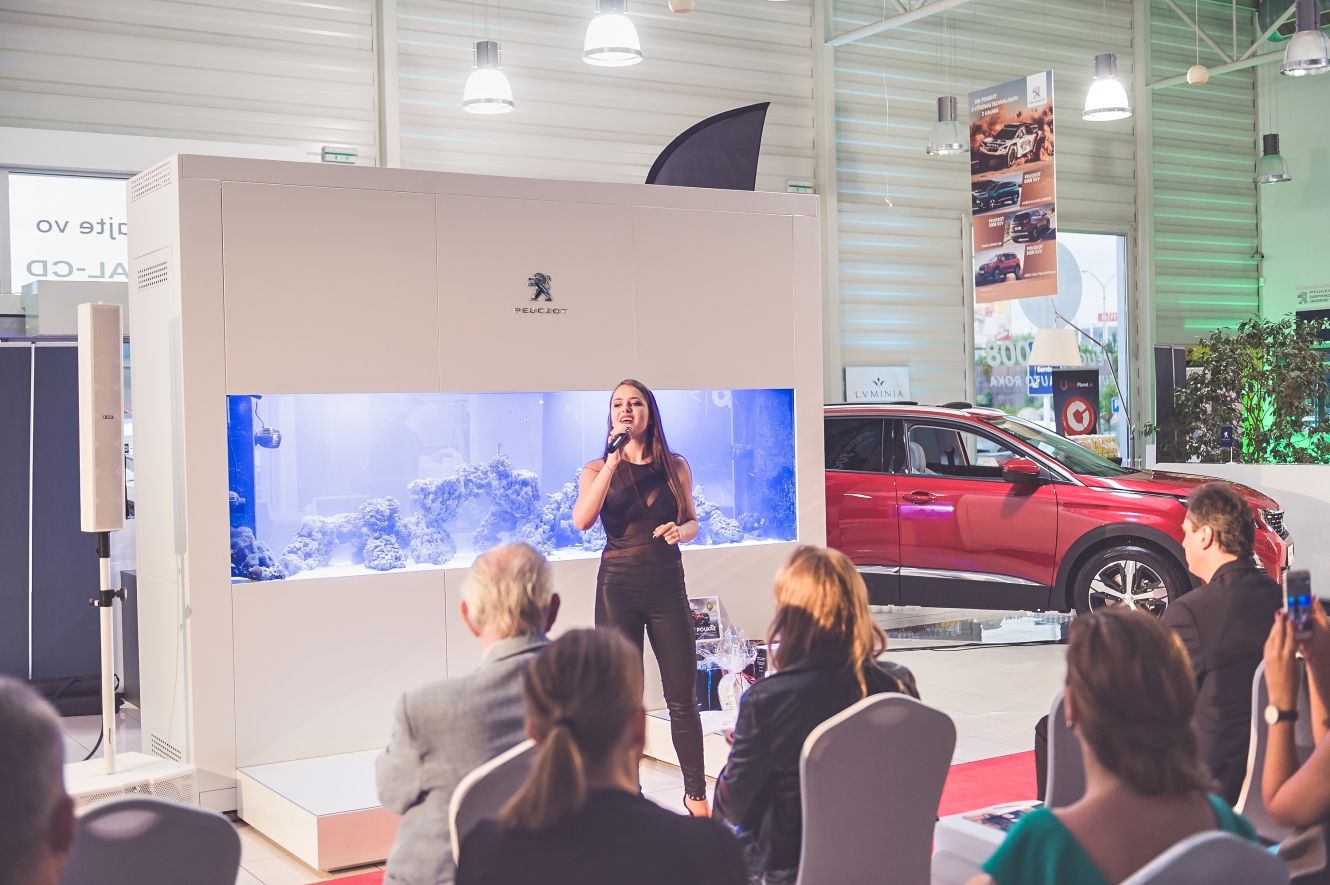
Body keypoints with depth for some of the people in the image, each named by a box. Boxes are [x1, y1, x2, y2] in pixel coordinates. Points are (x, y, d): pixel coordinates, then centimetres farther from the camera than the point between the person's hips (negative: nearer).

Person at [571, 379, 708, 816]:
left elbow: (692, 521, 15)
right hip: (618, 584, -1)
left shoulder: (675, 466, 6)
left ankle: (695, 793, 14)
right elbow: (582, 520, -16)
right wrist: (614, 459, -17)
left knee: (682, 696, 1)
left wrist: (681, 530, -9)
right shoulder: (597, 470, 2)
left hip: (667, 584, 1)